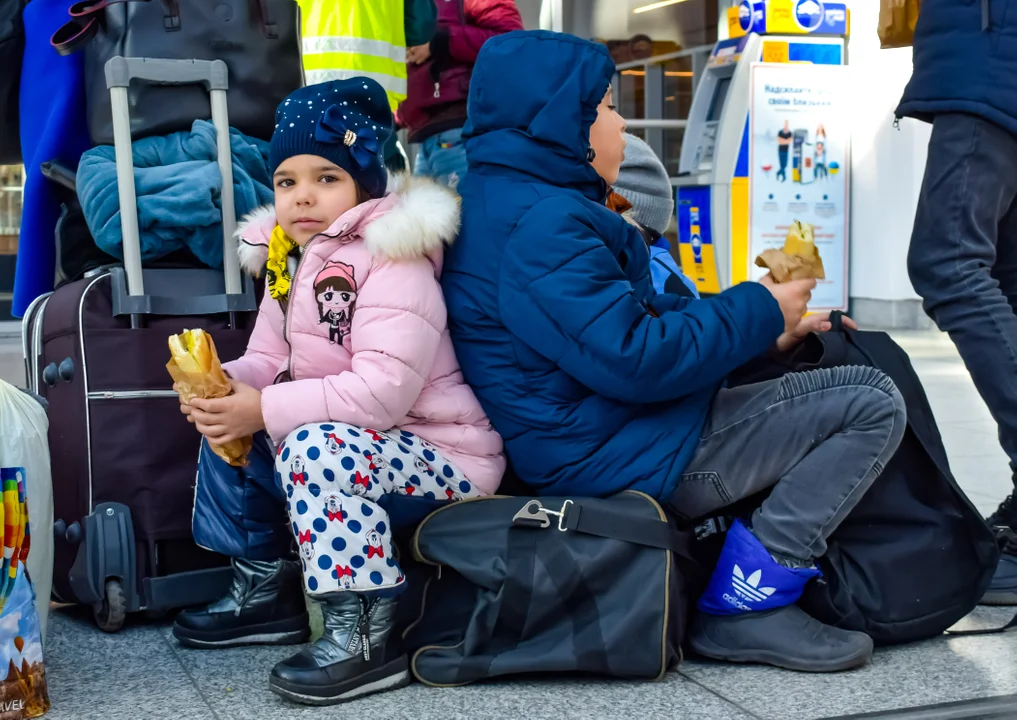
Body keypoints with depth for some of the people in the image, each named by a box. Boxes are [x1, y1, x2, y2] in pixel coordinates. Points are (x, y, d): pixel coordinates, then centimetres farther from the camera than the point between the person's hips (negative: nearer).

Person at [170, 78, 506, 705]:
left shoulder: (395, 263, -20)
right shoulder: (289, 261, 8)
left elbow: (384, 389, -30)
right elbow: (269, 358, 9)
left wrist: (265, 411, -28)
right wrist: (227, 383, -15)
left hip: (446, 457, -9)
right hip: (360, 441, 9)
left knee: (317, 449, -34)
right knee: (224, 431, 7)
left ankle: (366, 635, -25)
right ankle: (264, 592, 20)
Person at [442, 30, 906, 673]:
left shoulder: (500, 202, 14)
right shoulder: (544, 223, -20)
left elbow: (630, 315, 18)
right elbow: (632, 360, -27)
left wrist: (767, 332, 10)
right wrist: (759, 313, -12)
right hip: (616, 458, -11)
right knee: (871, 404, -9)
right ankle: (746, 604, -7)